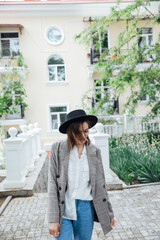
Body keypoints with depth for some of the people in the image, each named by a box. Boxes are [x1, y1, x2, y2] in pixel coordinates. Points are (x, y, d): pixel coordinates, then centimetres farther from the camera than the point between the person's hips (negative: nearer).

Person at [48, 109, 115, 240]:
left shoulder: (94, 151, 0)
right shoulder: (58, 149, -7)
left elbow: (101, 185, 6)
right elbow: (52, 184, -7)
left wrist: (109, 212, 10)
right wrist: (53, 219, -9)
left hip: (86, 209, 2)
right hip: (63, 209, -2)